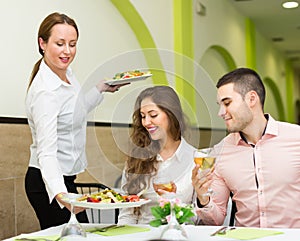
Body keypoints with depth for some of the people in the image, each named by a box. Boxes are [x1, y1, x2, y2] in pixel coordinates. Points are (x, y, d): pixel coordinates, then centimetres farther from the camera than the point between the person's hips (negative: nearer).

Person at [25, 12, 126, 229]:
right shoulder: (45, 91, -25)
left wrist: (101, 89, 26)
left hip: (64, 179, 9)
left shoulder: (66, 73, 3)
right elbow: (46, 152, -32)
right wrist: (60, 194, -45)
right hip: (49, 183, -9)